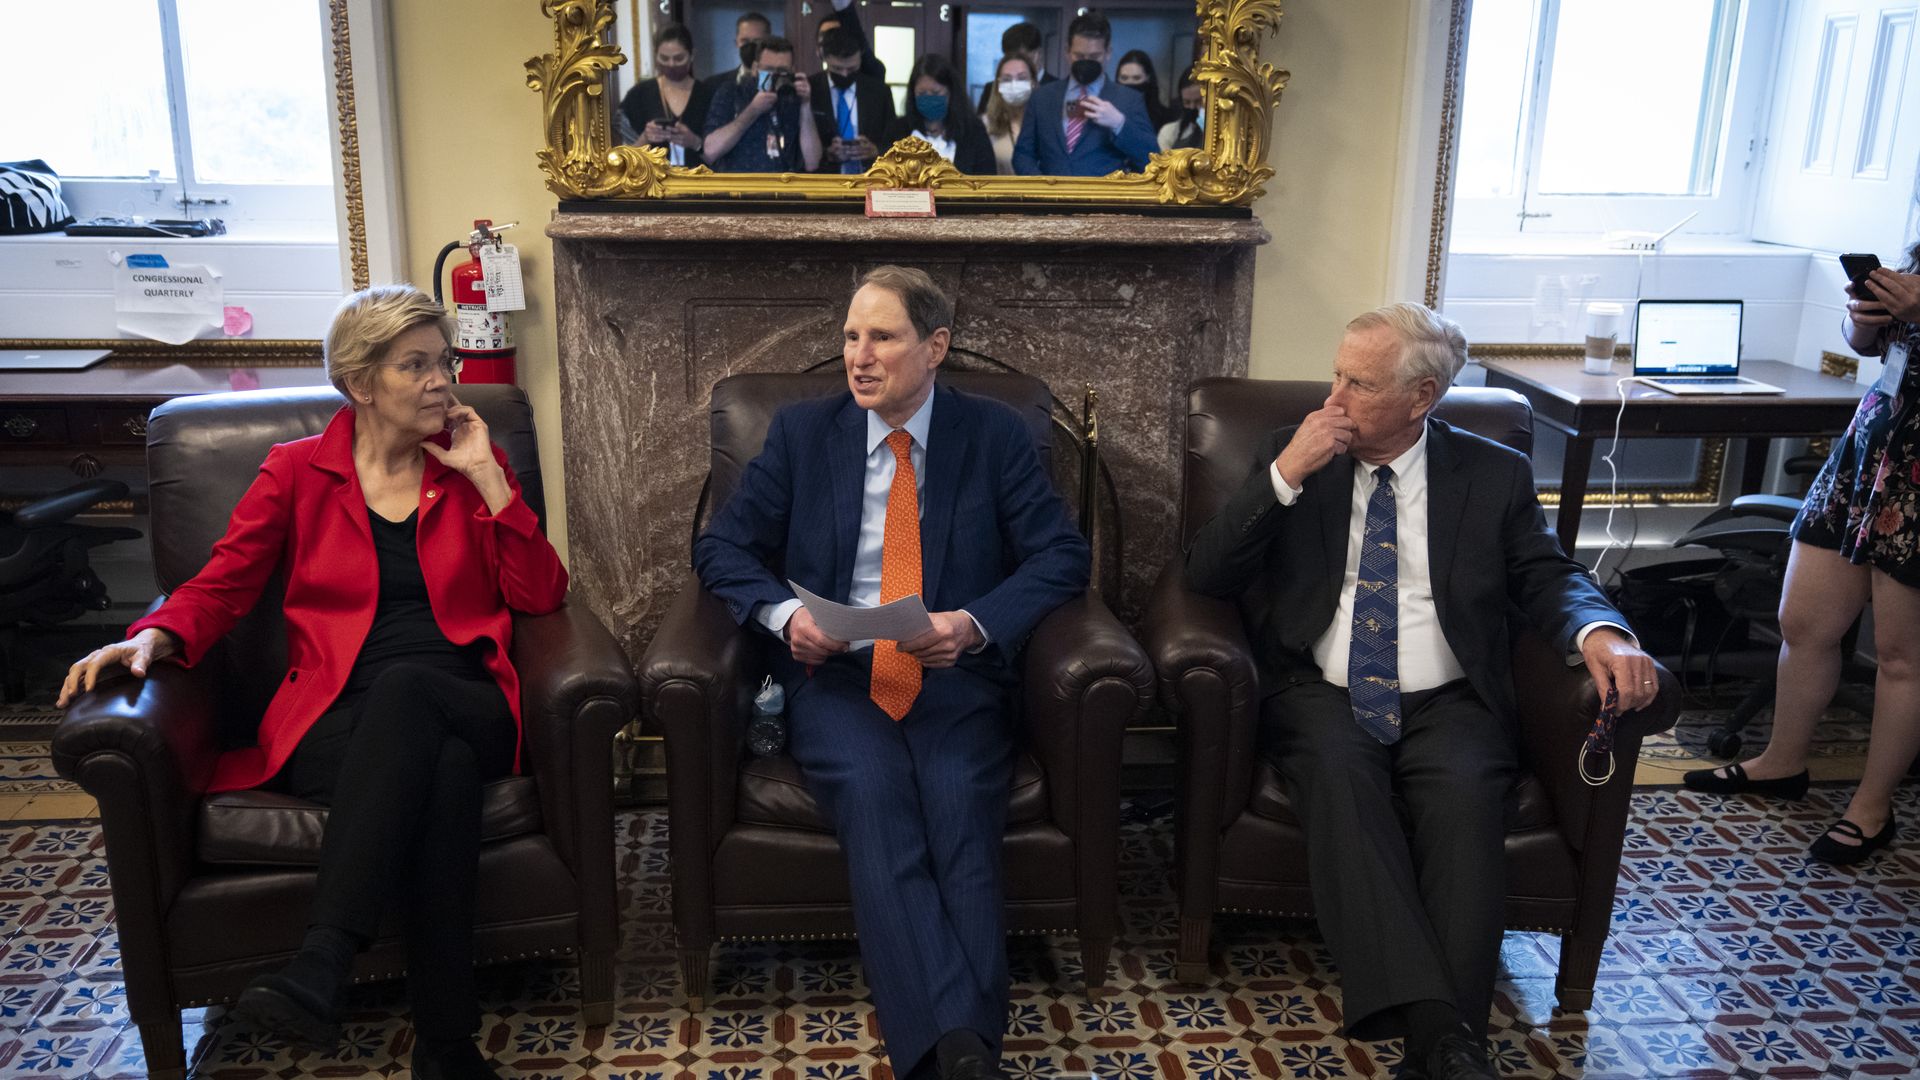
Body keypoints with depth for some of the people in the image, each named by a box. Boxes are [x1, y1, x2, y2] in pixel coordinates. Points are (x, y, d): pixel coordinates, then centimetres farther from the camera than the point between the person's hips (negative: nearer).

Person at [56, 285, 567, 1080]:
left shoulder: (470, 463, 16)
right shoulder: (297, 471, 14)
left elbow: (540, 596, 5)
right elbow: (220, 586, 9)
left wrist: (486, 477, -1)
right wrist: (154, 636, -13)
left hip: (465, 711, 1)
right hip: (338, 726, -1)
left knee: (403, 684, -37)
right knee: (441, 772, -38)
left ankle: (316, 971, -43)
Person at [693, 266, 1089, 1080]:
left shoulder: (994, 435, 9)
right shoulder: (801, 432, 12)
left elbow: (1063, 555, 3)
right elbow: (722, 547, 11)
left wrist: (975, 623, -14)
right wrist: (782, 613, -10)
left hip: (954, 677, 0)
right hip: (834, 674, 0)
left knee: (960, 804, -30)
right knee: (872, 797, -30)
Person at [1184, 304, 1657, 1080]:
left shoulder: (1494, 475, 11)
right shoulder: (1291, 456, 9)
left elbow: (1548, 576, 11)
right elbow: (1206, 575, 2)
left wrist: (1599, 632, -14)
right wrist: (1284, 477, -11)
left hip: (1447, 703, 1)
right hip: (1322, 696, 0)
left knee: (1467, 796, -32)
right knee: (1338, 777, -33)